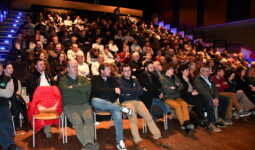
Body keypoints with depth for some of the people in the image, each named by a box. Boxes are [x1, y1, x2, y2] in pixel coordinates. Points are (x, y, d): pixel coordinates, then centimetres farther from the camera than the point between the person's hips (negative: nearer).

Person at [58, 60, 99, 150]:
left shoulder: (83, 78, 20)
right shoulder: (63, 80, 12)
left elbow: (88, 87, -3)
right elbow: (66, 91, -9)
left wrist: (73, 87, -2)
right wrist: (80, 87, 3)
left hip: (84, 105, 2)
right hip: (69, 106, -2)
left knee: (89, 118, -28)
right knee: (78, 122, -29)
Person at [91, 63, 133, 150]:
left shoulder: (112, 79, 17)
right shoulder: (95, 79, 5)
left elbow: (118, 90, 3)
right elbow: (98, 90, -14)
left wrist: (112, 101, -13)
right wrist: (113, 90, -15)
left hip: (111, 103, 2)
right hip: (99, 104, -2)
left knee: (117, 115, -30)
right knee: (94, 101, -37)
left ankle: (120, 141, -20)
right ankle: (123, 109, -30)